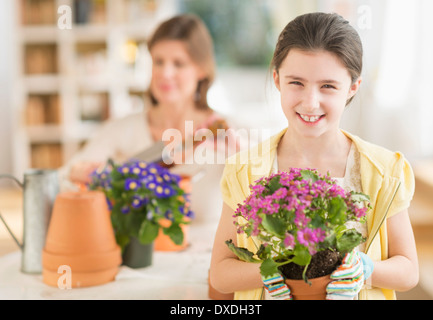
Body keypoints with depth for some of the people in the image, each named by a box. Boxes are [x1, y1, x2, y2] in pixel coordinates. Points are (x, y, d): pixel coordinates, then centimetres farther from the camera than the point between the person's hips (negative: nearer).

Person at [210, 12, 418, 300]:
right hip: (271, 293, 0)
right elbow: (220, 274, -10)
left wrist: (363, 269, -25)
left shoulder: (386, 173, -14)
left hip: (356, 293, 1)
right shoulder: (244, 171, -14)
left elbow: (408, 271, -6)